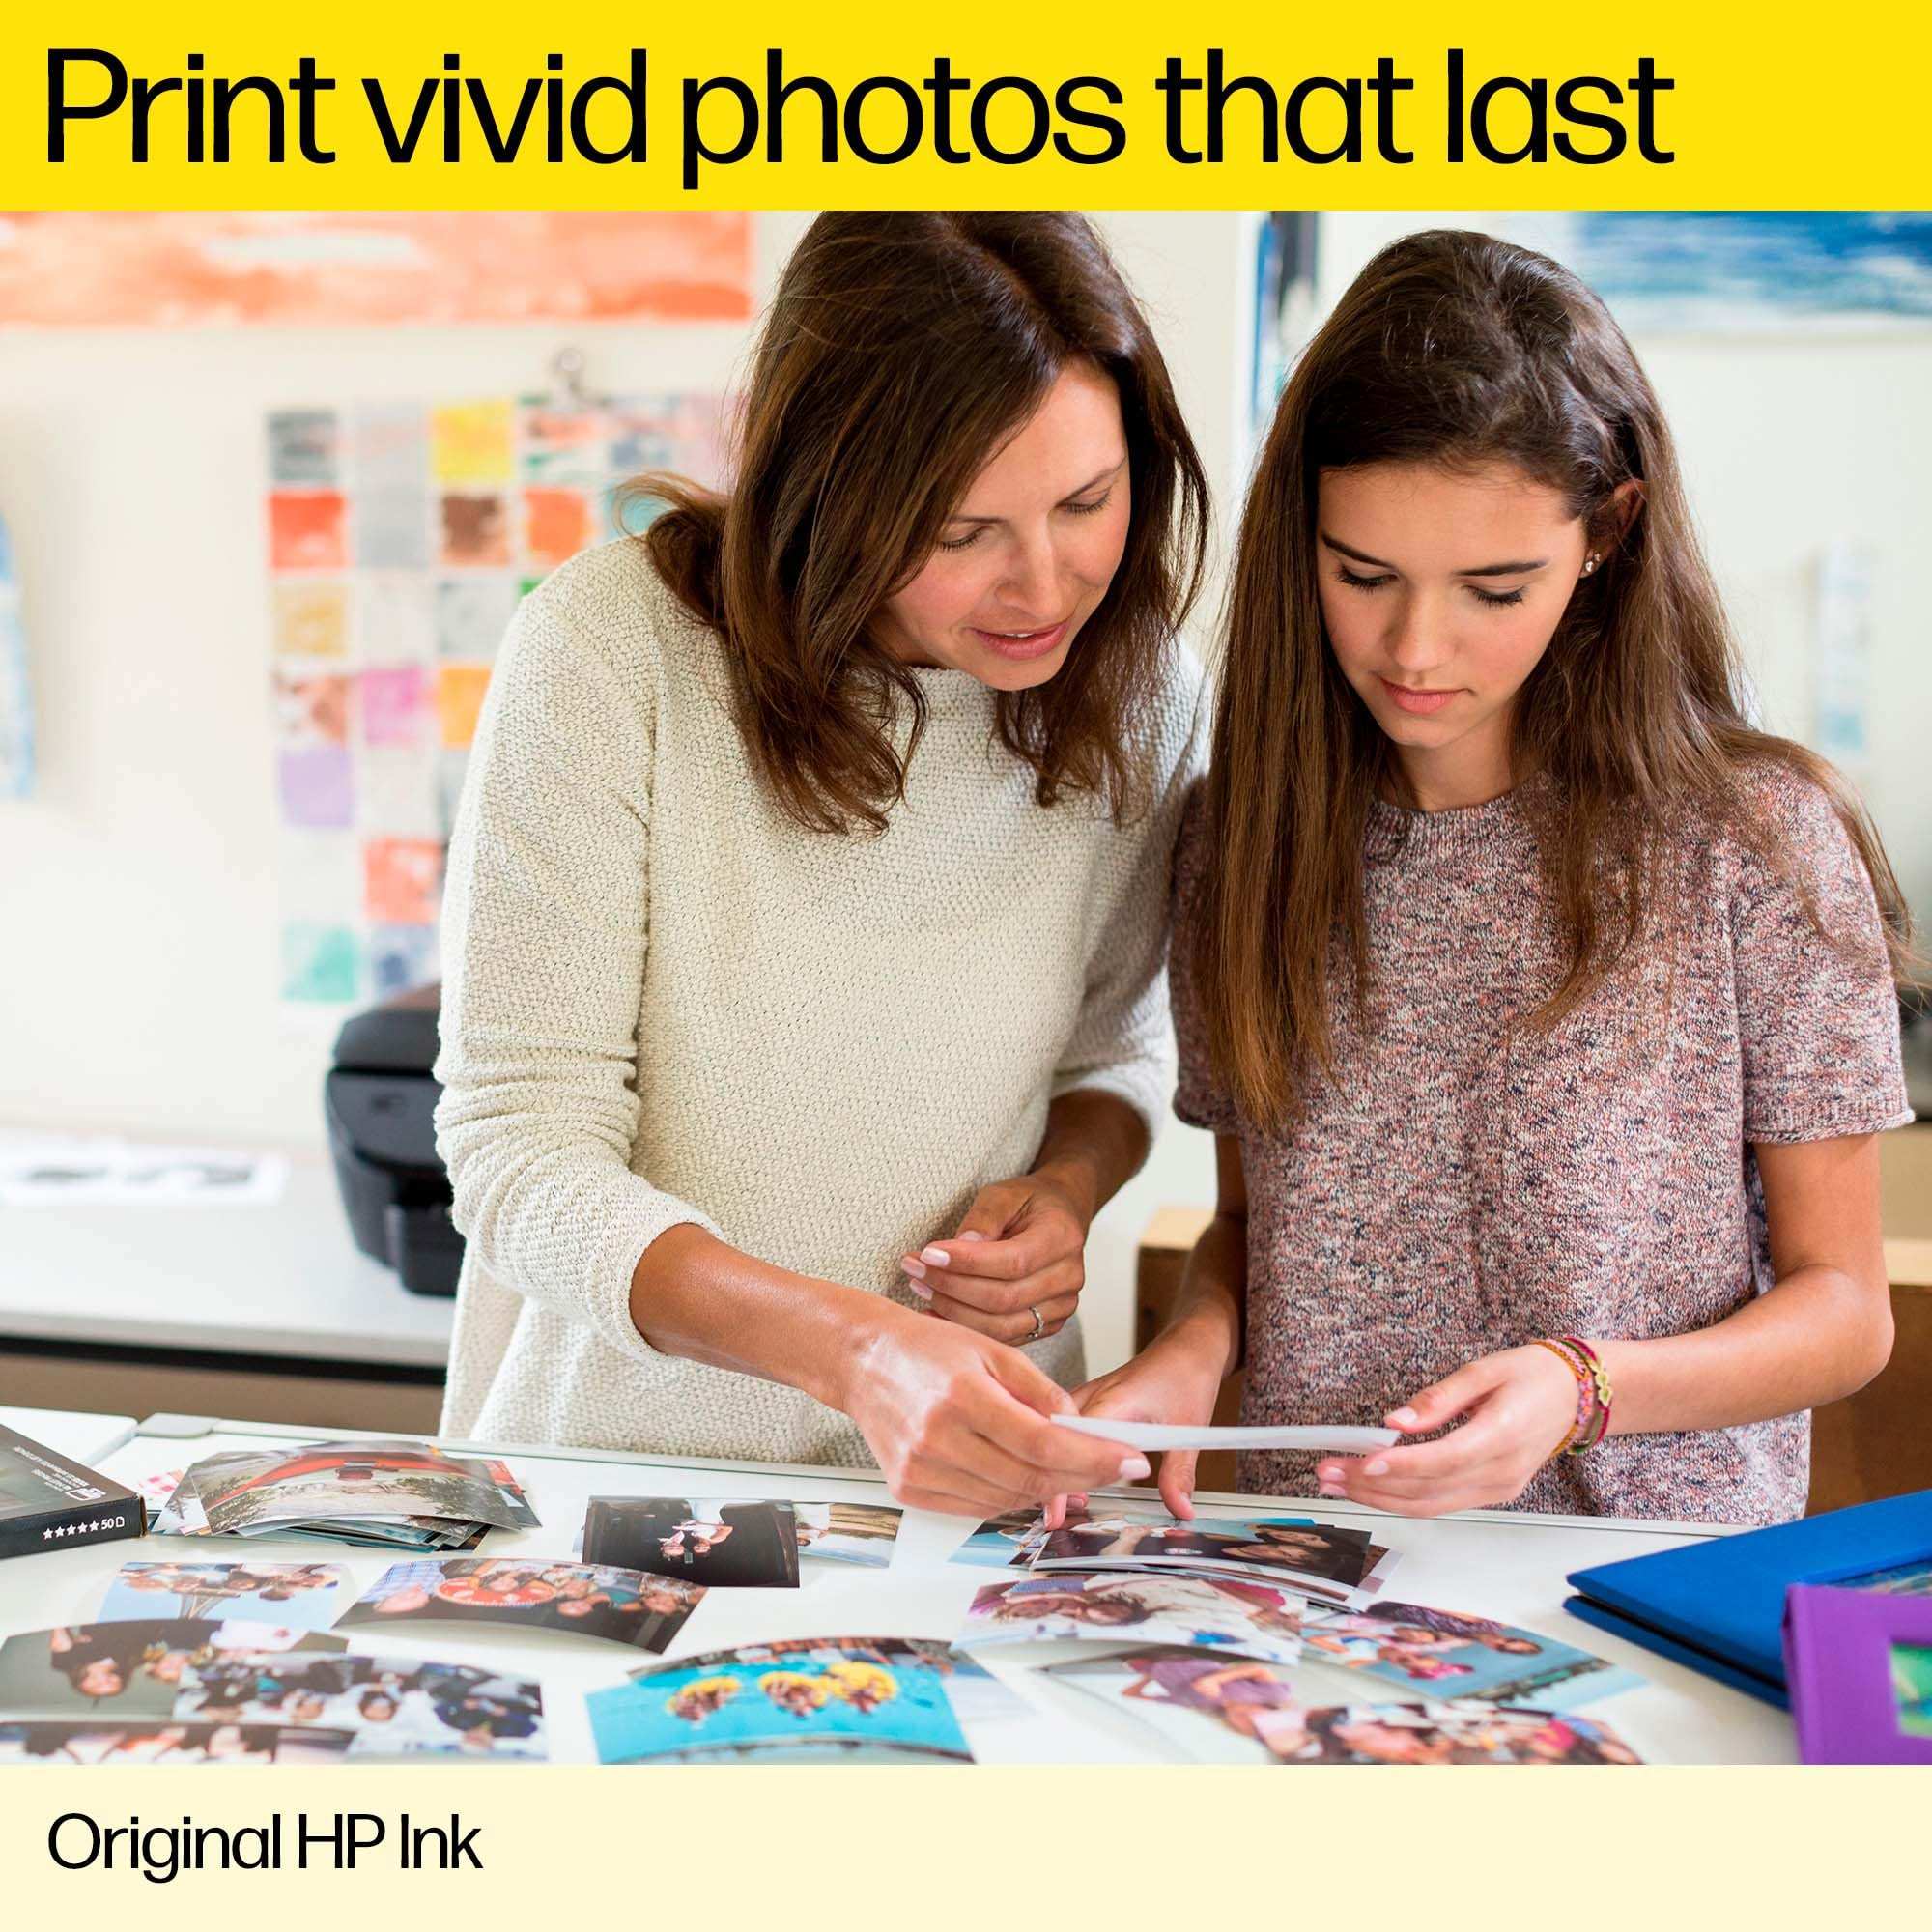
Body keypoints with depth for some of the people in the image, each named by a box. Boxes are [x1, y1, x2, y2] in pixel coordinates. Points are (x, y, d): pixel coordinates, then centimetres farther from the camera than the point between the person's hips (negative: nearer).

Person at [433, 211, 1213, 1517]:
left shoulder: (1138, 688, -3)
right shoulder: (613, 644, -15)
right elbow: (519, 1151, -15)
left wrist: (1066, 1188, -7)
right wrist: (849, 1344, -30)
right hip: (613, 1456, -3)